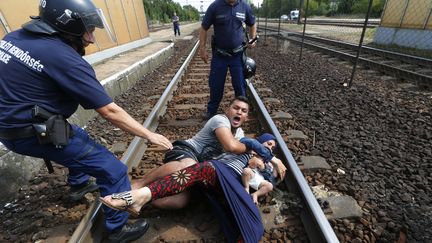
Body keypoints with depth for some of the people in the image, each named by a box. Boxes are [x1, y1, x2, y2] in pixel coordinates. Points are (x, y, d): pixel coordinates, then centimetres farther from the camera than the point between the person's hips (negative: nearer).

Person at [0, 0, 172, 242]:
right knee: (114, 171, -7)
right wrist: (149, 135, -16)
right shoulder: (65, 59, -22)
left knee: (81, 138, 32)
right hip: (35, 133, -9)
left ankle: (79, 185, 51)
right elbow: (110, 111, -23)